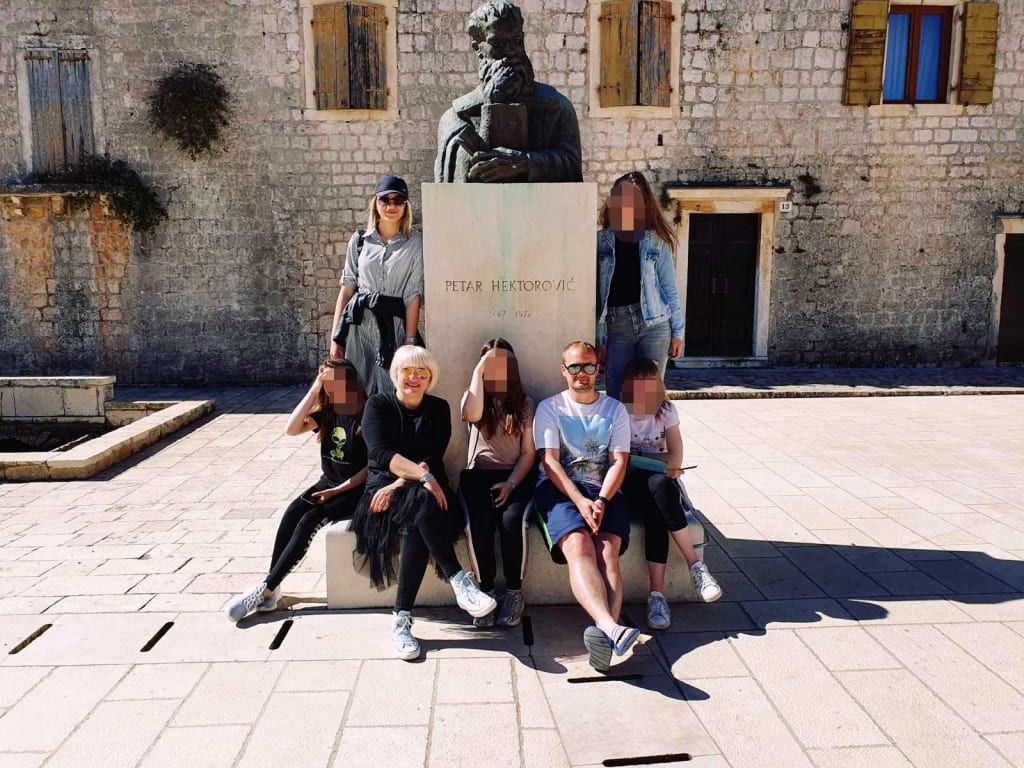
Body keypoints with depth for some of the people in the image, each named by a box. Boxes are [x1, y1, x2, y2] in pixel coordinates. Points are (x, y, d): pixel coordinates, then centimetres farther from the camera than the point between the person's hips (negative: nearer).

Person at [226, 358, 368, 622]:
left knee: (309, 521, -24)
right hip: (328, 482, 6)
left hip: (356, 489, -6)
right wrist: (314, 390, -14)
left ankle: (266, 590, -17)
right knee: (292, 513, -20)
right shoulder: (326, 412, 5)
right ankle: (272, 588, -16)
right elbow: (291, 429, -11)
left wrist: (337, 490, -17)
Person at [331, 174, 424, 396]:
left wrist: (410, 341, -9)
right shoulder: (359, 239, 9)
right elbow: (347, 288, 9)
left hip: (394, 326, -2)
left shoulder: (414, 242, 2)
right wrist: (335, 336, 4)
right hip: (359, 324, 2)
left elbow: (414, 295, -3)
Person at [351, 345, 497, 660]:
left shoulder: (438, 409, 8)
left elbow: (433, 459, -3)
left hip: (425, 490, 2)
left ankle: (402, 619, -32)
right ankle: (459, 581, -36)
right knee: (422, 503, -36)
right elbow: (380, 453, -13)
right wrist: (423, 475, -26)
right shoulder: (378, 405, 3)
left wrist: (401, 483, -19)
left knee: (416, 525, -34)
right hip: (384, 487, -1)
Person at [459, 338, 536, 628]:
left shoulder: (524, 403, 10)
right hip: (478, 474, 1)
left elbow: (529, 452, 4)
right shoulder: (473, 397, 12)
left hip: (515, 476, 0)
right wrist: (478, 371, -9)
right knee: (479, 523, -30)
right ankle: (486, 592, -12)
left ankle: (514, 593, -12)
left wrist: (510, 484, -11)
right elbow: (472, 414, -15)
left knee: (511, 521, -30)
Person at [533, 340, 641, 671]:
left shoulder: (615, 409, 16)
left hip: (605, 492, 2)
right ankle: (611, 628, -50)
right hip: (559, 489, -2)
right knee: (579, 546, -31)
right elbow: (549, 461, -1)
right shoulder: (549, 408, 11)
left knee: (608, 552, -26)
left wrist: (602, 501, -13)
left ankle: (604, 634, -45)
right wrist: (580, 501, -16)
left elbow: (619, 461, 6)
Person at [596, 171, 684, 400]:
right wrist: (599, 338, -3)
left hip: (654, 325, 0)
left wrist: (678, 333, 4)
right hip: (617, 328, 1)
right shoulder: (600, 242, 3)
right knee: (616, 397, 2)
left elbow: (670, 289, 7)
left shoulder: (656, 242, 4)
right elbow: (595, 293, 1)